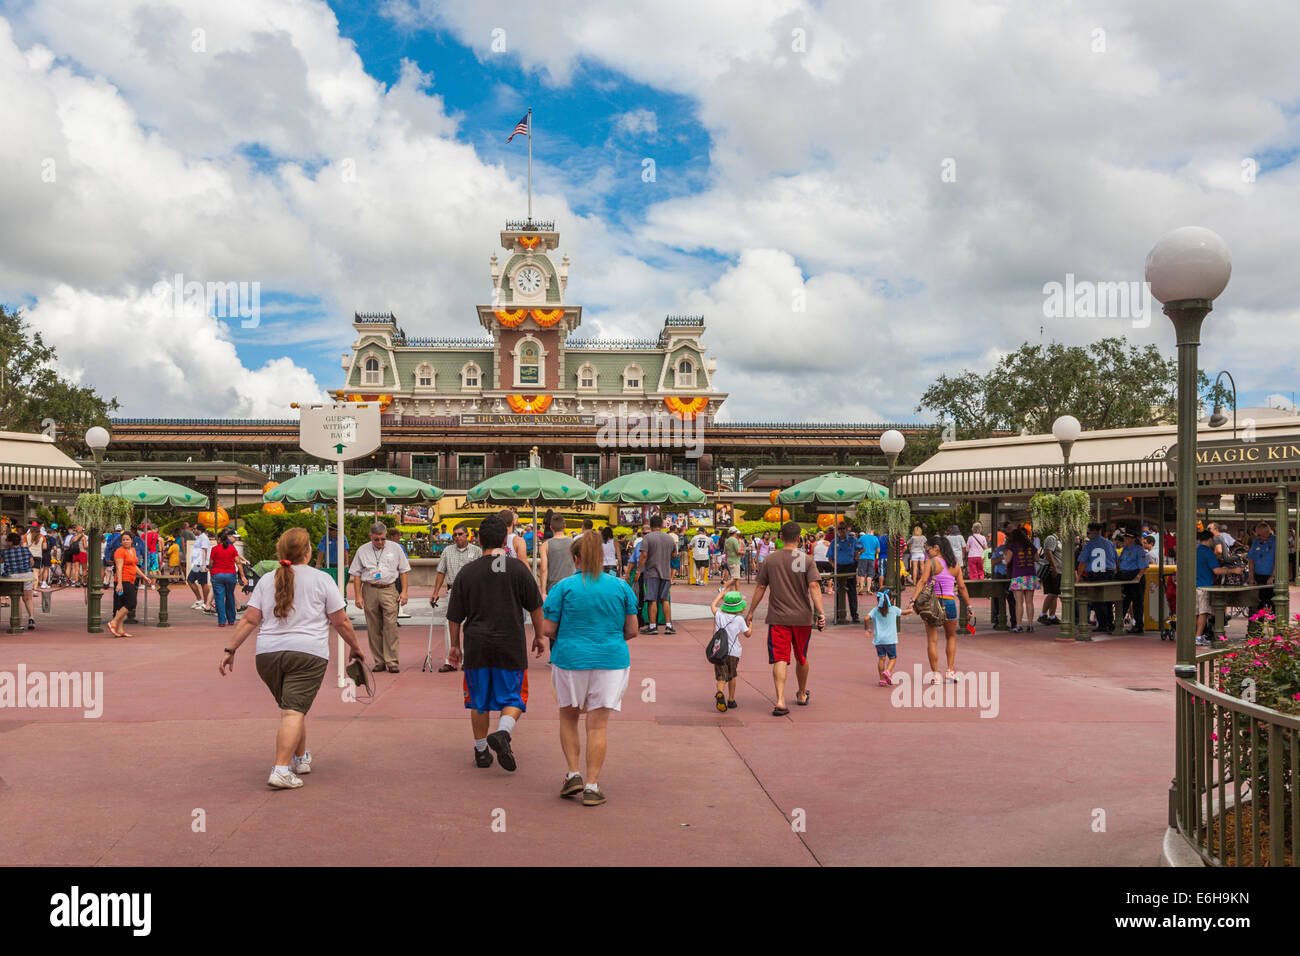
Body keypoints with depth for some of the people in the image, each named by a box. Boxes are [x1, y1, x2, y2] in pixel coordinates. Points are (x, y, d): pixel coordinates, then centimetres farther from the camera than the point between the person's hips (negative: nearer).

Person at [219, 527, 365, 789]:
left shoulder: (266, 580, 13)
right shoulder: (321, 580, 3)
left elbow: (249, 620, 7)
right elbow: (341, 622, 4)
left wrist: (230, 649, 13)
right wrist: (355, 649, 16)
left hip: (267, 654, 5)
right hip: (307, 653, -4)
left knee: (292, 708, 20)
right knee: (294, 711, -10)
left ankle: (301, 759, 32)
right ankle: (281, 770, -19)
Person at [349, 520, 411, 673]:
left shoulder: (395, 548, 8)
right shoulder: (362, 550, 8)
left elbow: (403, 571, 11)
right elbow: (356, 574, 8)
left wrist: (404, 592, 3)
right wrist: (358, 596, 1)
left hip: (389, 590, -1)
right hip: (369, 590, 1)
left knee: (390, 626, -10)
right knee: (373, 629, 3)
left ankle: (391, 661, -7)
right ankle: (379, 661, 11)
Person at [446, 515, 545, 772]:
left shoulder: (467, 572, 1)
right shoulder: (518, 569, -3)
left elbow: (455, 616, 6)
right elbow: (536, 607, 2)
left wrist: (455, 645, 17)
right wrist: (539, 636, 15)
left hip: (476, 647, 2)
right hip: (511, 646, -2)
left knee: (479, 701, 14)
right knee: (513, 699, 8)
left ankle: (481, 751, 20)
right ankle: (502, 732, -18)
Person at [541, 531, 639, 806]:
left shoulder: (563, 587, -6)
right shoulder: (621, 587, 1)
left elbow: (547, 630, -6)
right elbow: (632, 631, 4)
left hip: (570, 659, -1)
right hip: (611, 660, 1)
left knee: (568, 716, 19)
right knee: (598, 724, 5)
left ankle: (573, 773, 13)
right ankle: (592, 786, 4)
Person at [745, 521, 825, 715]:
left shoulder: (770, 561, 1)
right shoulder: (806, 560, -2)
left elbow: (760, 588, 4)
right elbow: (813, 586, -13)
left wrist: (750, 612, 13)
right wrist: (820, 612, -16)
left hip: (778, 618, -1)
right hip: (803, 617, 1)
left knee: (779, 659, -5)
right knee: (801, 658, 18)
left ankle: (780, 700, -21)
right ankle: (802, 695, 35)